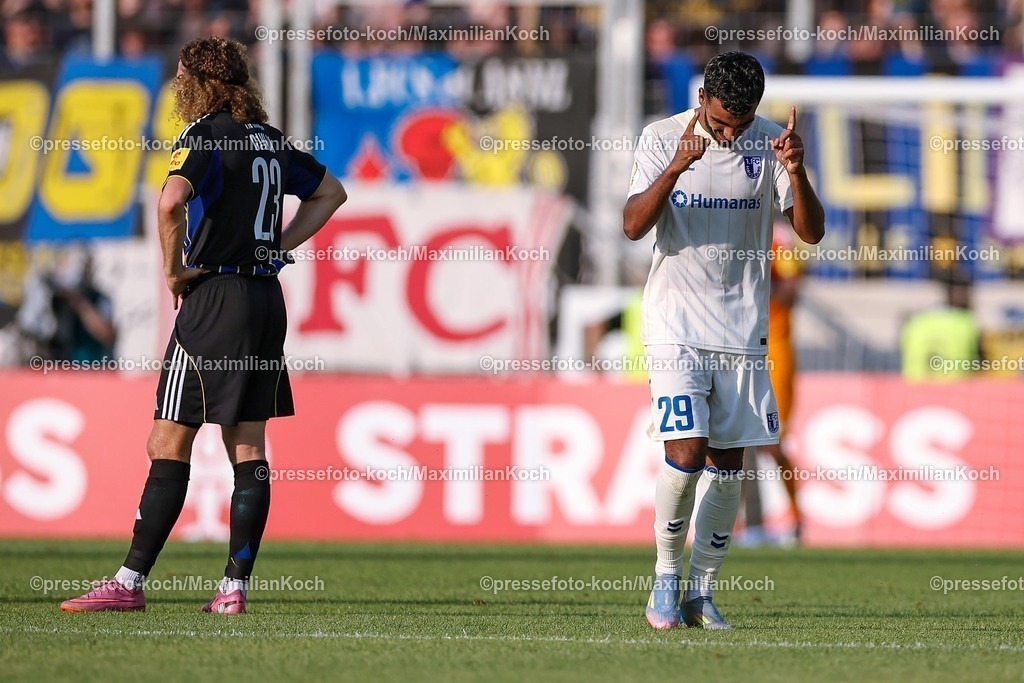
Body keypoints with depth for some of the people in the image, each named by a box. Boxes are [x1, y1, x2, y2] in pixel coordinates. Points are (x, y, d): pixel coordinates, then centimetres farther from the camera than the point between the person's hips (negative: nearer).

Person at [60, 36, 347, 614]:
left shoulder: (205, 137, -10)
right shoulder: (270, 140, 13)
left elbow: (172, 201, -29)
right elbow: (330, 192, 27)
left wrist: (175, 269, -15)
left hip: (216, 298, -7)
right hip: (268, 298, 7)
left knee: (169, 444, -4)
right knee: (249, 448, 6)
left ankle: (131, 582, -4)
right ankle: (236, 585, 4)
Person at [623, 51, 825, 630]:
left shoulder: (769, 144, -1)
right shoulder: (663, 139, -5)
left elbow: (812, 232, -4)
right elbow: (634, 225, -14)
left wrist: (796, 172, -22)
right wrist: (676, 167, -29)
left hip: (743, 331, 3)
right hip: (677, 326, -3)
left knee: (728, 465, 4)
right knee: (687, 453, -15)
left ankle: (702, 592, 15)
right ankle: (667, 576, 5)